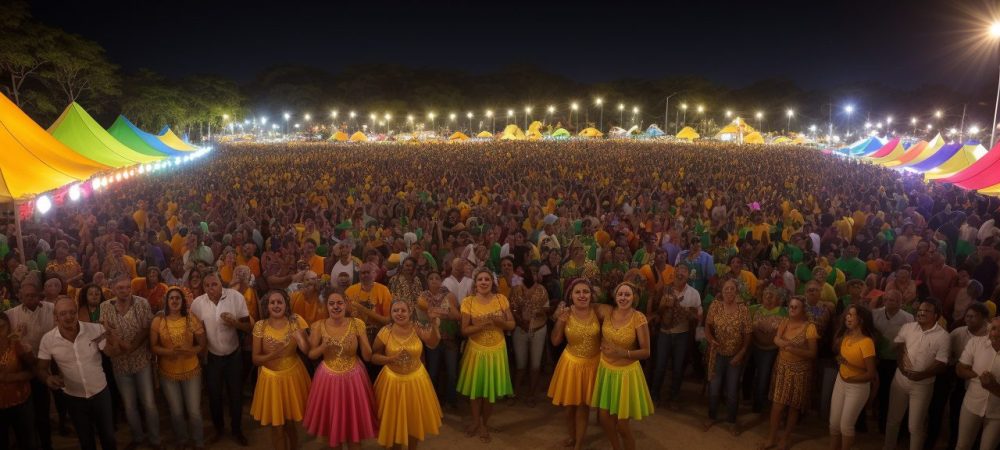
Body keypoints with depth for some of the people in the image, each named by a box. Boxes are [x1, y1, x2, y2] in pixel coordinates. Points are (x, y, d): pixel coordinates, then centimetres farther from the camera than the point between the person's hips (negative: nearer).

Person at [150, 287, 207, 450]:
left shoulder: (192, 319, -8)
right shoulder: (158, 321, -8)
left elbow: (202, 344, -2)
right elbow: (153, 346, -3)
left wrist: (190, 351, -22)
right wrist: (168, 352, -21)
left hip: (191, 371, 0)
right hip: (168, 373, 1)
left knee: (194, 411, 5)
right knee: (176, 412, 14)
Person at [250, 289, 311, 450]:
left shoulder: (295, 321, -7)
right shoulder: (260, 326, -7)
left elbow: (308, 351, -12)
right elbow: (255, 359, -5)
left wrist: (299, 338, -32)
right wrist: (271, 355, -24)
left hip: (293, 375, 0)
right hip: (271, 378, 0)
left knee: (290, 422, 15)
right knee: (276, 426, 9)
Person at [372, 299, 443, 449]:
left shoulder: (417, 328, -8)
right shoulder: (385, 331, -11)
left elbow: (432, 344, -25)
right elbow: (374, 356, -6)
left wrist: (434, 326, -41)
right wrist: (390, 359, -23)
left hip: (415, 379, 2)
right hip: (393, 381, -1)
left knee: (415, 419, 16)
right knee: (394, 420, 12)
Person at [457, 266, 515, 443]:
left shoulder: (501, 299, -5)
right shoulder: (468, 302, -9)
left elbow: (511, 325, -2)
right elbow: (464, 330, -10)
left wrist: (498, 321, -21)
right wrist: (483, 324, -25)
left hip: (496, 350, 1)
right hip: (476, 350, -1)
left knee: (491, 388, 10)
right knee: (476, 387, 12)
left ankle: (485, 423, 31)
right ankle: (477, 421, 35)